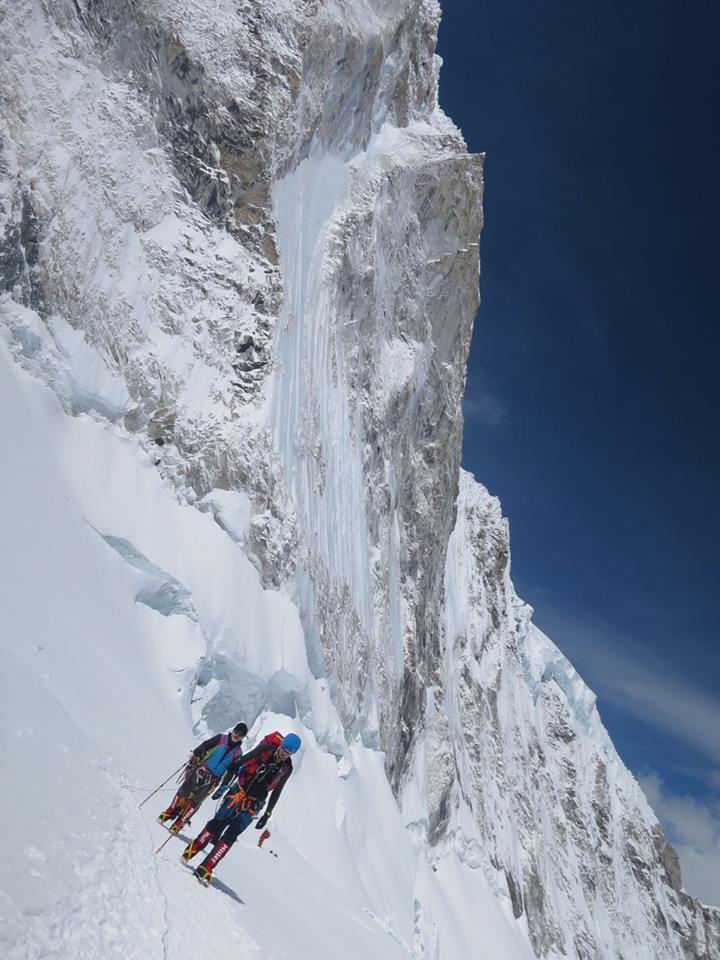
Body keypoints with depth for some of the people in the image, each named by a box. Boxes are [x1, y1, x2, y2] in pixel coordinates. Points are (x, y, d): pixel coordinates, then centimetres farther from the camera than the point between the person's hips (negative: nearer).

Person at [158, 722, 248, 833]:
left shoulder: (238, 753, 3)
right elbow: (203, 747, 0)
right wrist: (192, 761, -6)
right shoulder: (221, 738, 0)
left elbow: (231, 771, 5)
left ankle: (179, 824, 9)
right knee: (184, 792, -3)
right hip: (201, 769, 0)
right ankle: (170, 812, 17)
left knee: (195, 801, -3)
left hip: (212, 779, 0)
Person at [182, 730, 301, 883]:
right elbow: (239, 762, -12)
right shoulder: (266, 749, -15)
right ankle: (192, 849, 22)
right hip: (238, 792, -1)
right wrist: (224, 784, -15)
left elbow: (276, 792, 5)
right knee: (217, 823, -1)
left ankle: (206, 869, 4)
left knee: (231, 835, -5)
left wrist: (267, 814, 5)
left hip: (253, 804, 1)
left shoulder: (286, 768, -6)